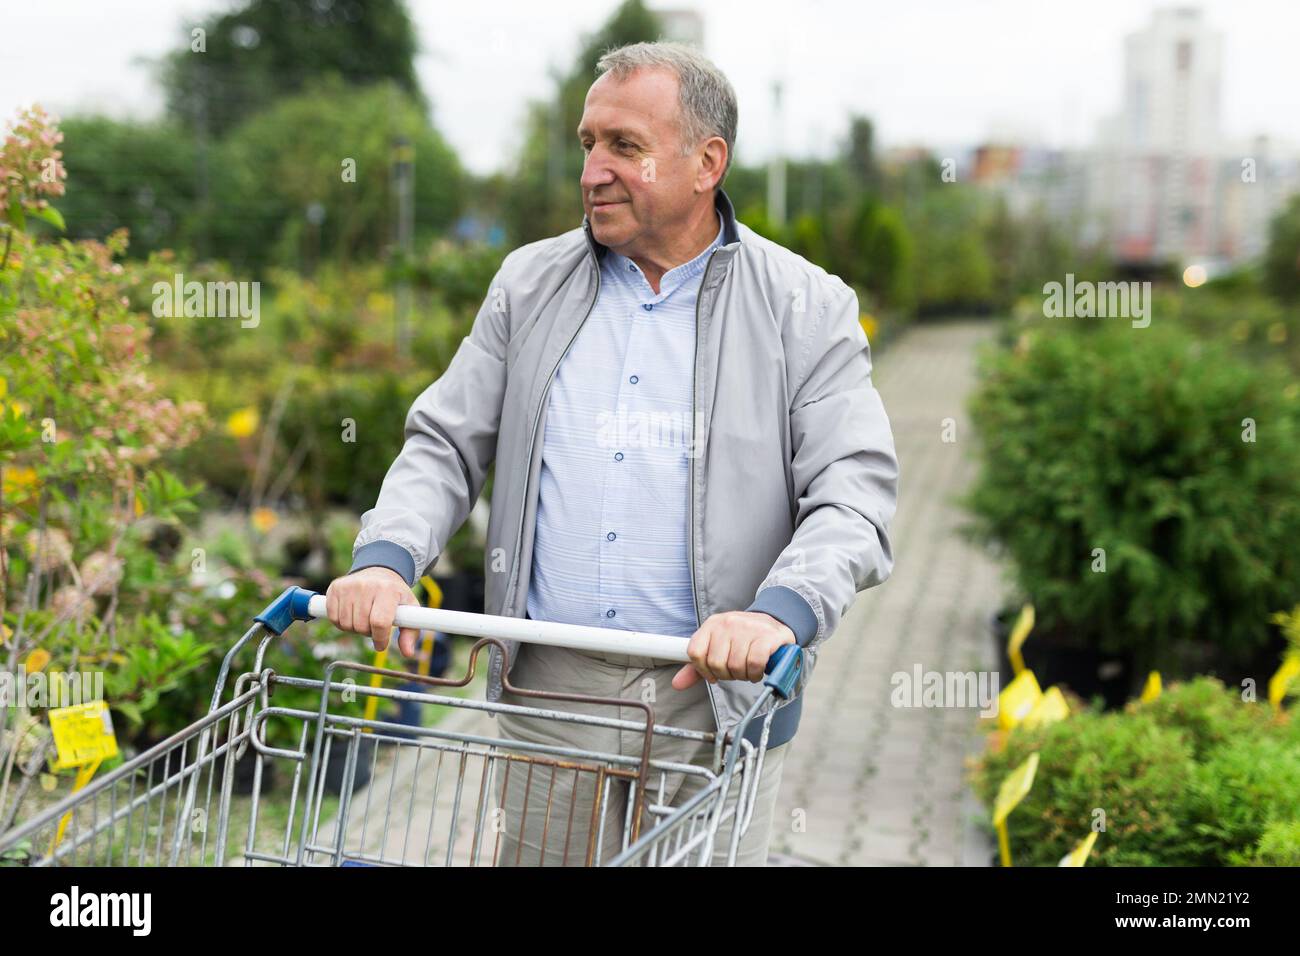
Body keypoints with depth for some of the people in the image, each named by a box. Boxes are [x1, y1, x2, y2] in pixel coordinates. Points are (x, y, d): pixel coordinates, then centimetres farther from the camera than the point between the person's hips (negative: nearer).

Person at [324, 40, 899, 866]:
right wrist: (387, 558, -12)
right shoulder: (530, 284, 8)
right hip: (548, 693, 3)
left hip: (713, 701, -2)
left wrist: (782, 611, -30)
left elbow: (855, 494, -11)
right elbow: (446, 447, 8)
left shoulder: (807, 309, -2)